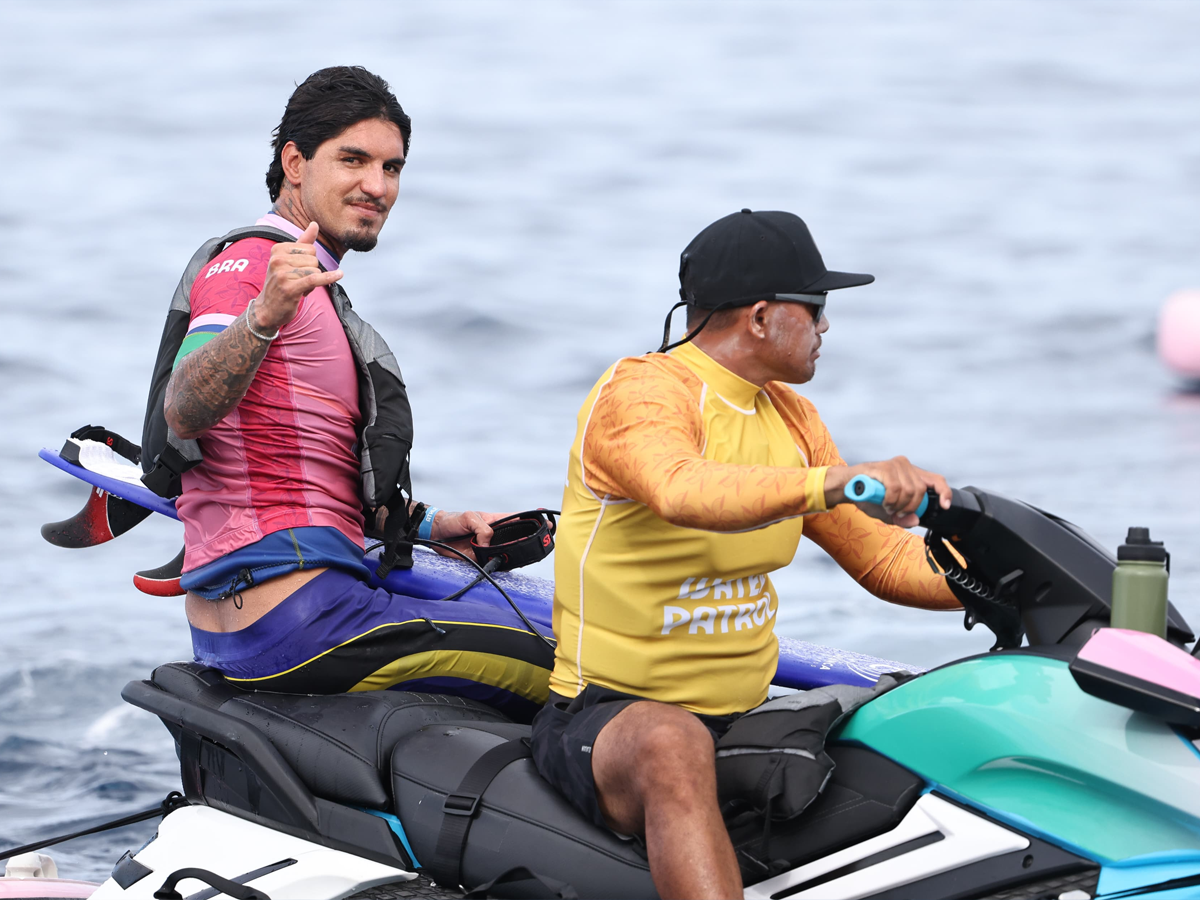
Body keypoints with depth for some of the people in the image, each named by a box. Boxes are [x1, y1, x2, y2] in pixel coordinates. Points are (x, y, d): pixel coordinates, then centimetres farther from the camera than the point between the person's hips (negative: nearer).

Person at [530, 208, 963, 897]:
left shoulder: (790, 417, 13)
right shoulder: (642, 394, -14)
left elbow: (880, 558, 13)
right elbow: (685, 492, -37)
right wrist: (835, 481, -50)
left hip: (745, 714, 8)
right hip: (610, 714, -8)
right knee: (674, 747, -41)